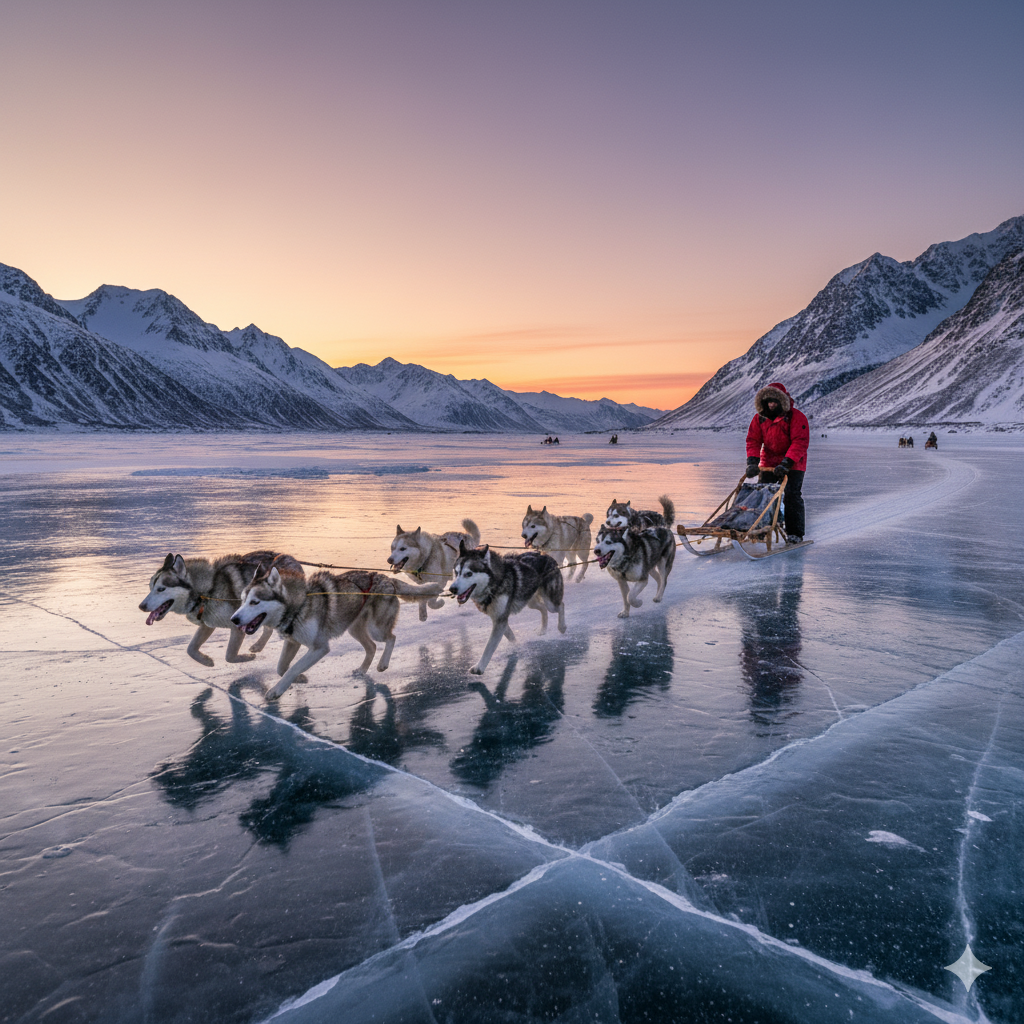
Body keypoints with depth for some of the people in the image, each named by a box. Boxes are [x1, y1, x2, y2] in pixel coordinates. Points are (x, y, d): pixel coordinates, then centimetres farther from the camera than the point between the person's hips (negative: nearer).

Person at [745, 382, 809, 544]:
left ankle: (795, 534, 0)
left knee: (792, 496, -9)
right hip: (768, 463, 4)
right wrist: (752, 462, -18)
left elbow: (800, 443, -22)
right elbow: (753, 440, -2)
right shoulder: (760, 418, 0)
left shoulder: (796, 417, -14)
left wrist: (786, 463, -32)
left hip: (793, 465, -4)